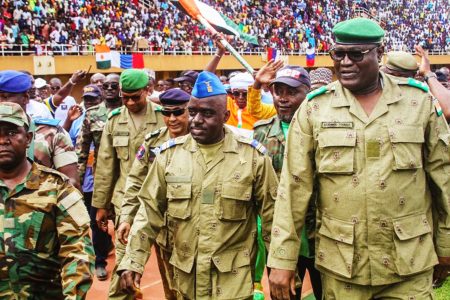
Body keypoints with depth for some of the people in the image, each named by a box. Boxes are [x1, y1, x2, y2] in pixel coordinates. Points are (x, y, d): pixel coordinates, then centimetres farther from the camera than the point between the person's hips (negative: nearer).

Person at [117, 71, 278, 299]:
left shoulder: (253, 155, -7)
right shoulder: (169, 153, -2)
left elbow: (271, 215, -1)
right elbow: (149, 210, 2)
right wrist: (133, 261, -3)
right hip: (186, 277, 3)